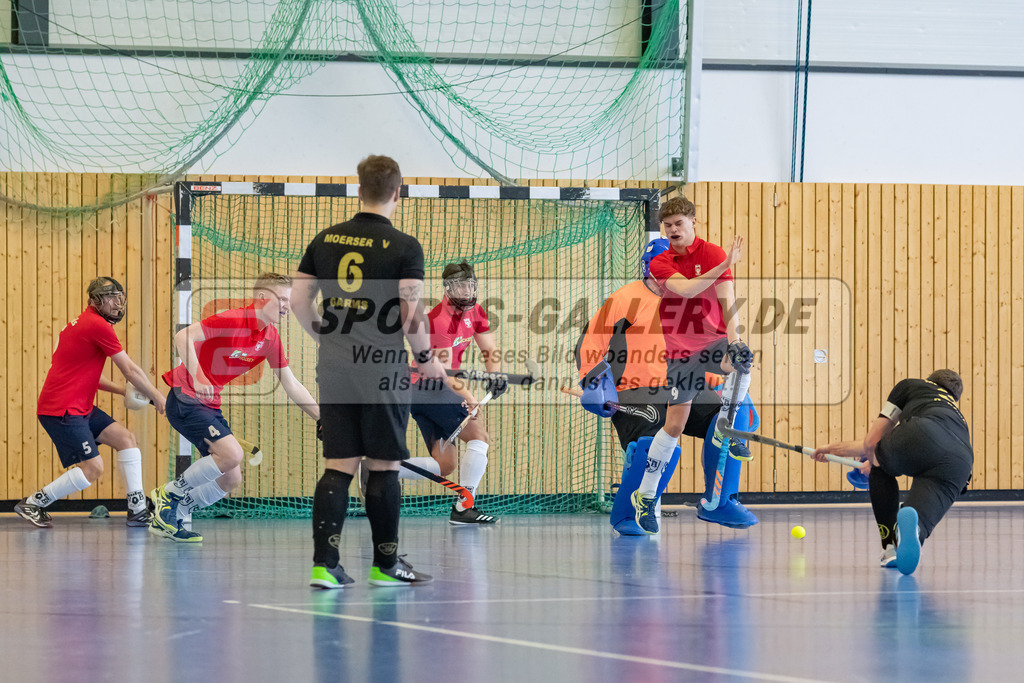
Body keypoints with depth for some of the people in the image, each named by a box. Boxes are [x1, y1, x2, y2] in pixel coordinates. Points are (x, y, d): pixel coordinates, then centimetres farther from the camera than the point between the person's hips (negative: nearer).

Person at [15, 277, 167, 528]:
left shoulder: (82, 323, 17)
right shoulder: (98, 326, -14)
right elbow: (130, 370, -9)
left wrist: (122, 390, 15)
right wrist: (156, 396, 4)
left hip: (80, 407, 11)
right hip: (61, 410, -11)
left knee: (126, 438, 6)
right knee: (93, 468, -13)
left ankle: (138, 509, 3)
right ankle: (33, 504, -1)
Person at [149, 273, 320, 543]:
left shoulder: (270, 338, 6)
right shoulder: (232, 320, -19)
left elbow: (291, 386, 12)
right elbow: (183, 337, -26)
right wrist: (197, 377, -38)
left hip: (211, 406, 9)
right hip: (185, 399, -9)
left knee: (231, 480, 3)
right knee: (231, 454, -24)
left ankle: (170, 518, 17)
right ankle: (170, 493, -6)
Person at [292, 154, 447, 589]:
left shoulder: (325, 240, 7)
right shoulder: (404, 247, -8)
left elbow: (299, 300, 10)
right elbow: (412, 312, -12)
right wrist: (426, 357, 3)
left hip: (333, 370, 4)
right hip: (383, 370, -4)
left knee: (337, 466, 6)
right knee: (383, 467, 5)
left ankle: (324, 564, -1)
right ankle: (385, 564, 12)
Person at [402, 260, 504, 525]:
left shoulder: (473, 311, 9)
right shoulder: (439, 319, -19)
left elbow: (489, 349, 12)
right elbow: (443, 370, -25)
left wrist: (496, 375, -9)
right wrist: (468, 398, -37)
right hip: (430, 388, -9)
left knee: (444, 465, 4)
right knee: (479, 435, -15)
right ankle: (463, 508, -19)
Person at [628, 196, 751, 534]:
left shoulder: (712, 254, -7)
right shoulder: (659, 264, -1)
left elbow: (727, 301, -18)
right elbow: (685, 289, -21)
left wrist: (732, 342, -33)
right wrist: (724, 265, -32)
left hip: (713, 342, -1)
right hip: (680, 352, 1)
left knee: (742, 357, -37)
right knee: (674, 424, -2)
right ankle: (646, 496, 10)